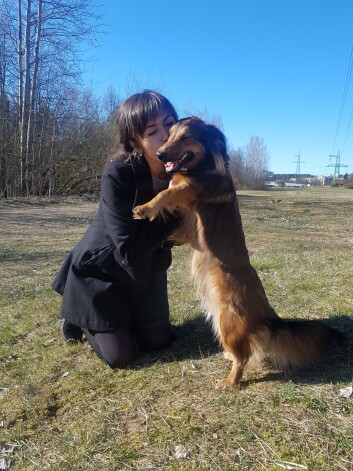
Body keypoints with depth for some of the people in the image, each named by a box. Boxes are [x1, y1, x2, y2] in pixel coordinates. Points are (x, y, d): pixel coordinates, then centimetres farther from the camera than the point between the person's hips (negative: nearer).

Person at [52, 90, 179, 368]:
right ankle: (80, 320, 27)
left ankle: (124, 315, 39)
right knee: (120, 356, -1)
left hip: (147, 271, 5)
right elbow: (130, 249, -32)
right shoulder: (118, 175, -30)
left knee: (158, 341, 11)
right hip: (101, 271, -5)